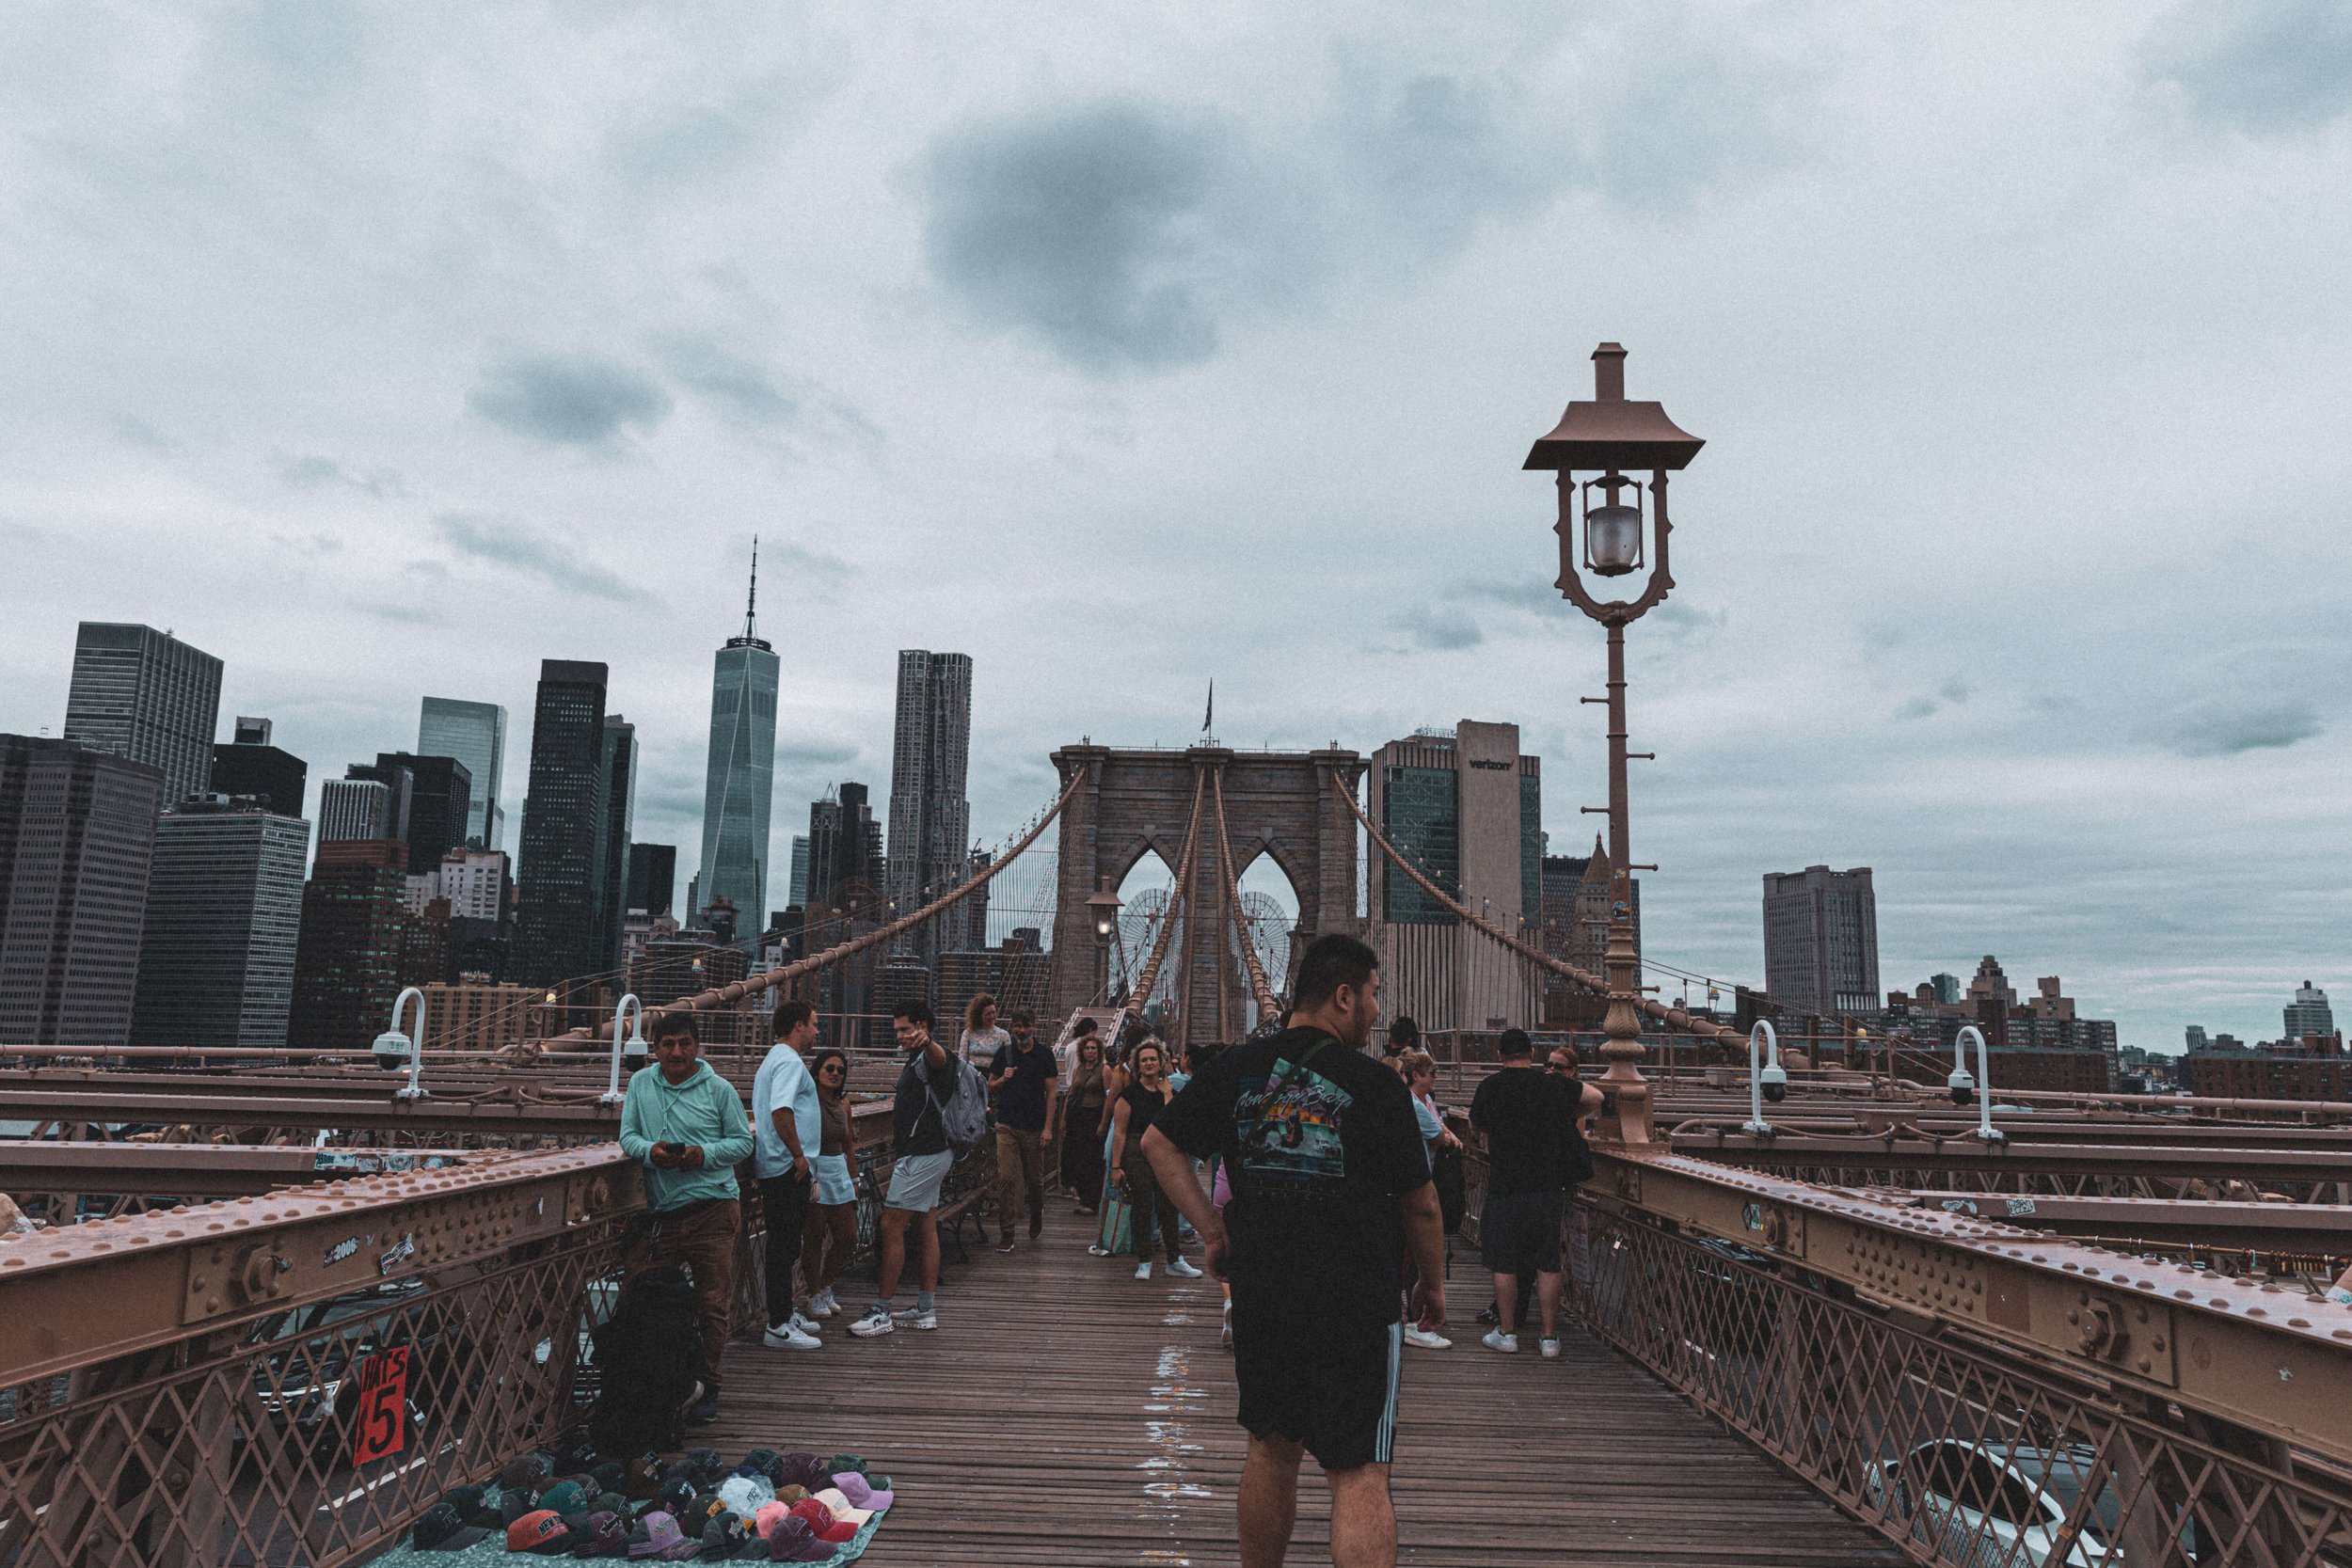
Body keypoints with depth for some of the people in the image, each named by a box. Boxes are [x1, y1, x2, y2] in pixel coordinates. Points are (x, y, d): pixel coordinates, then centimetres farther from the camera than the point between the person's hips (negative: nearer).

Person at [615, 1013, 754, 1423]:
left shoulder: (719, 1089, 2)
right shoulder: (640, 1083, 11)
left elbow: (743, 1142, 5)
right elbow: (628, 1136, 10)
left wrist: (704, 1155, -13)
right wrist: (650, 1151, -12)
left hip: (713, 1208, -3)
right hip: (660, 1212, 3)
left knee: (713, 1304, 1)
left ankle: (706, 1386, 15)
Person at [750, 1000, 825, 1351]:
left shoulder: (773, 1060, 20)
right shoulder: (790, 1062, -14)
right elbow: (781, 1111, -28)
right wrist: (798, 1154, -20)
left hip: (774, 1168, 11)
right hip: (787, 1169, -11)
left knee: (784, 1245, 18)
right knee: (784, 1247, -7)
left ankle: (783, 1313, 28)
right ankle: (779, 1328, -3)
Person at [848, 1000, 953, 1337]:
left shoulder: (928, 1057, -16)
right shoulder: (914, 1061, 18)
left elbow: (940, 1058, -44)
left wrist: (926, 1042, -68)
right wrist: (897, 1154, 29)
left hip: (922, 1156, -11)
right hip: (924, 1154, 11)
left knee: (891, 1228, -8)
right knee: (925, 1229, 12)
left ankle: (881, 1311, -2)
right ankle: (926, 1308, 17)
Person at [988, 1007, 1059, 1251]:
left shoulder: (1044, 1055, 3)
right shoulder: (1004, 1053, 9)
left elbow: (1051, 1092, 1)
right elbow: (990, 1087, 16)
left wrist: (1047, 1127, -6)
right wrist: (1003, 1079, -7)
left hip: (1034, 1128, -1)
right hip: (1007, 1126, 1)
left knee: (1035, 1179, 8)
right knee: (1006, 1178, -8)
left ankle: (1036, 1215, 36)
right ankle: (1006, 1233, -3)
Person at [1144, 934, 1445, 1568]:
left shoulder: (1236, 1069, 1)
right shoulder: (1374, 1084, -12)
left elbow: (1159, 1144, 7)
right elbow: (1419, 1205, -4)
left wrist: (1213, 1230, 8)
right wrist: (1433, 1283, 11)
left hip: (1259, 1295, 5)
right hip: (1356, 1302, -5)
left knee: (1271, 1448, 21)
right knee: (1359, 1474, 0)